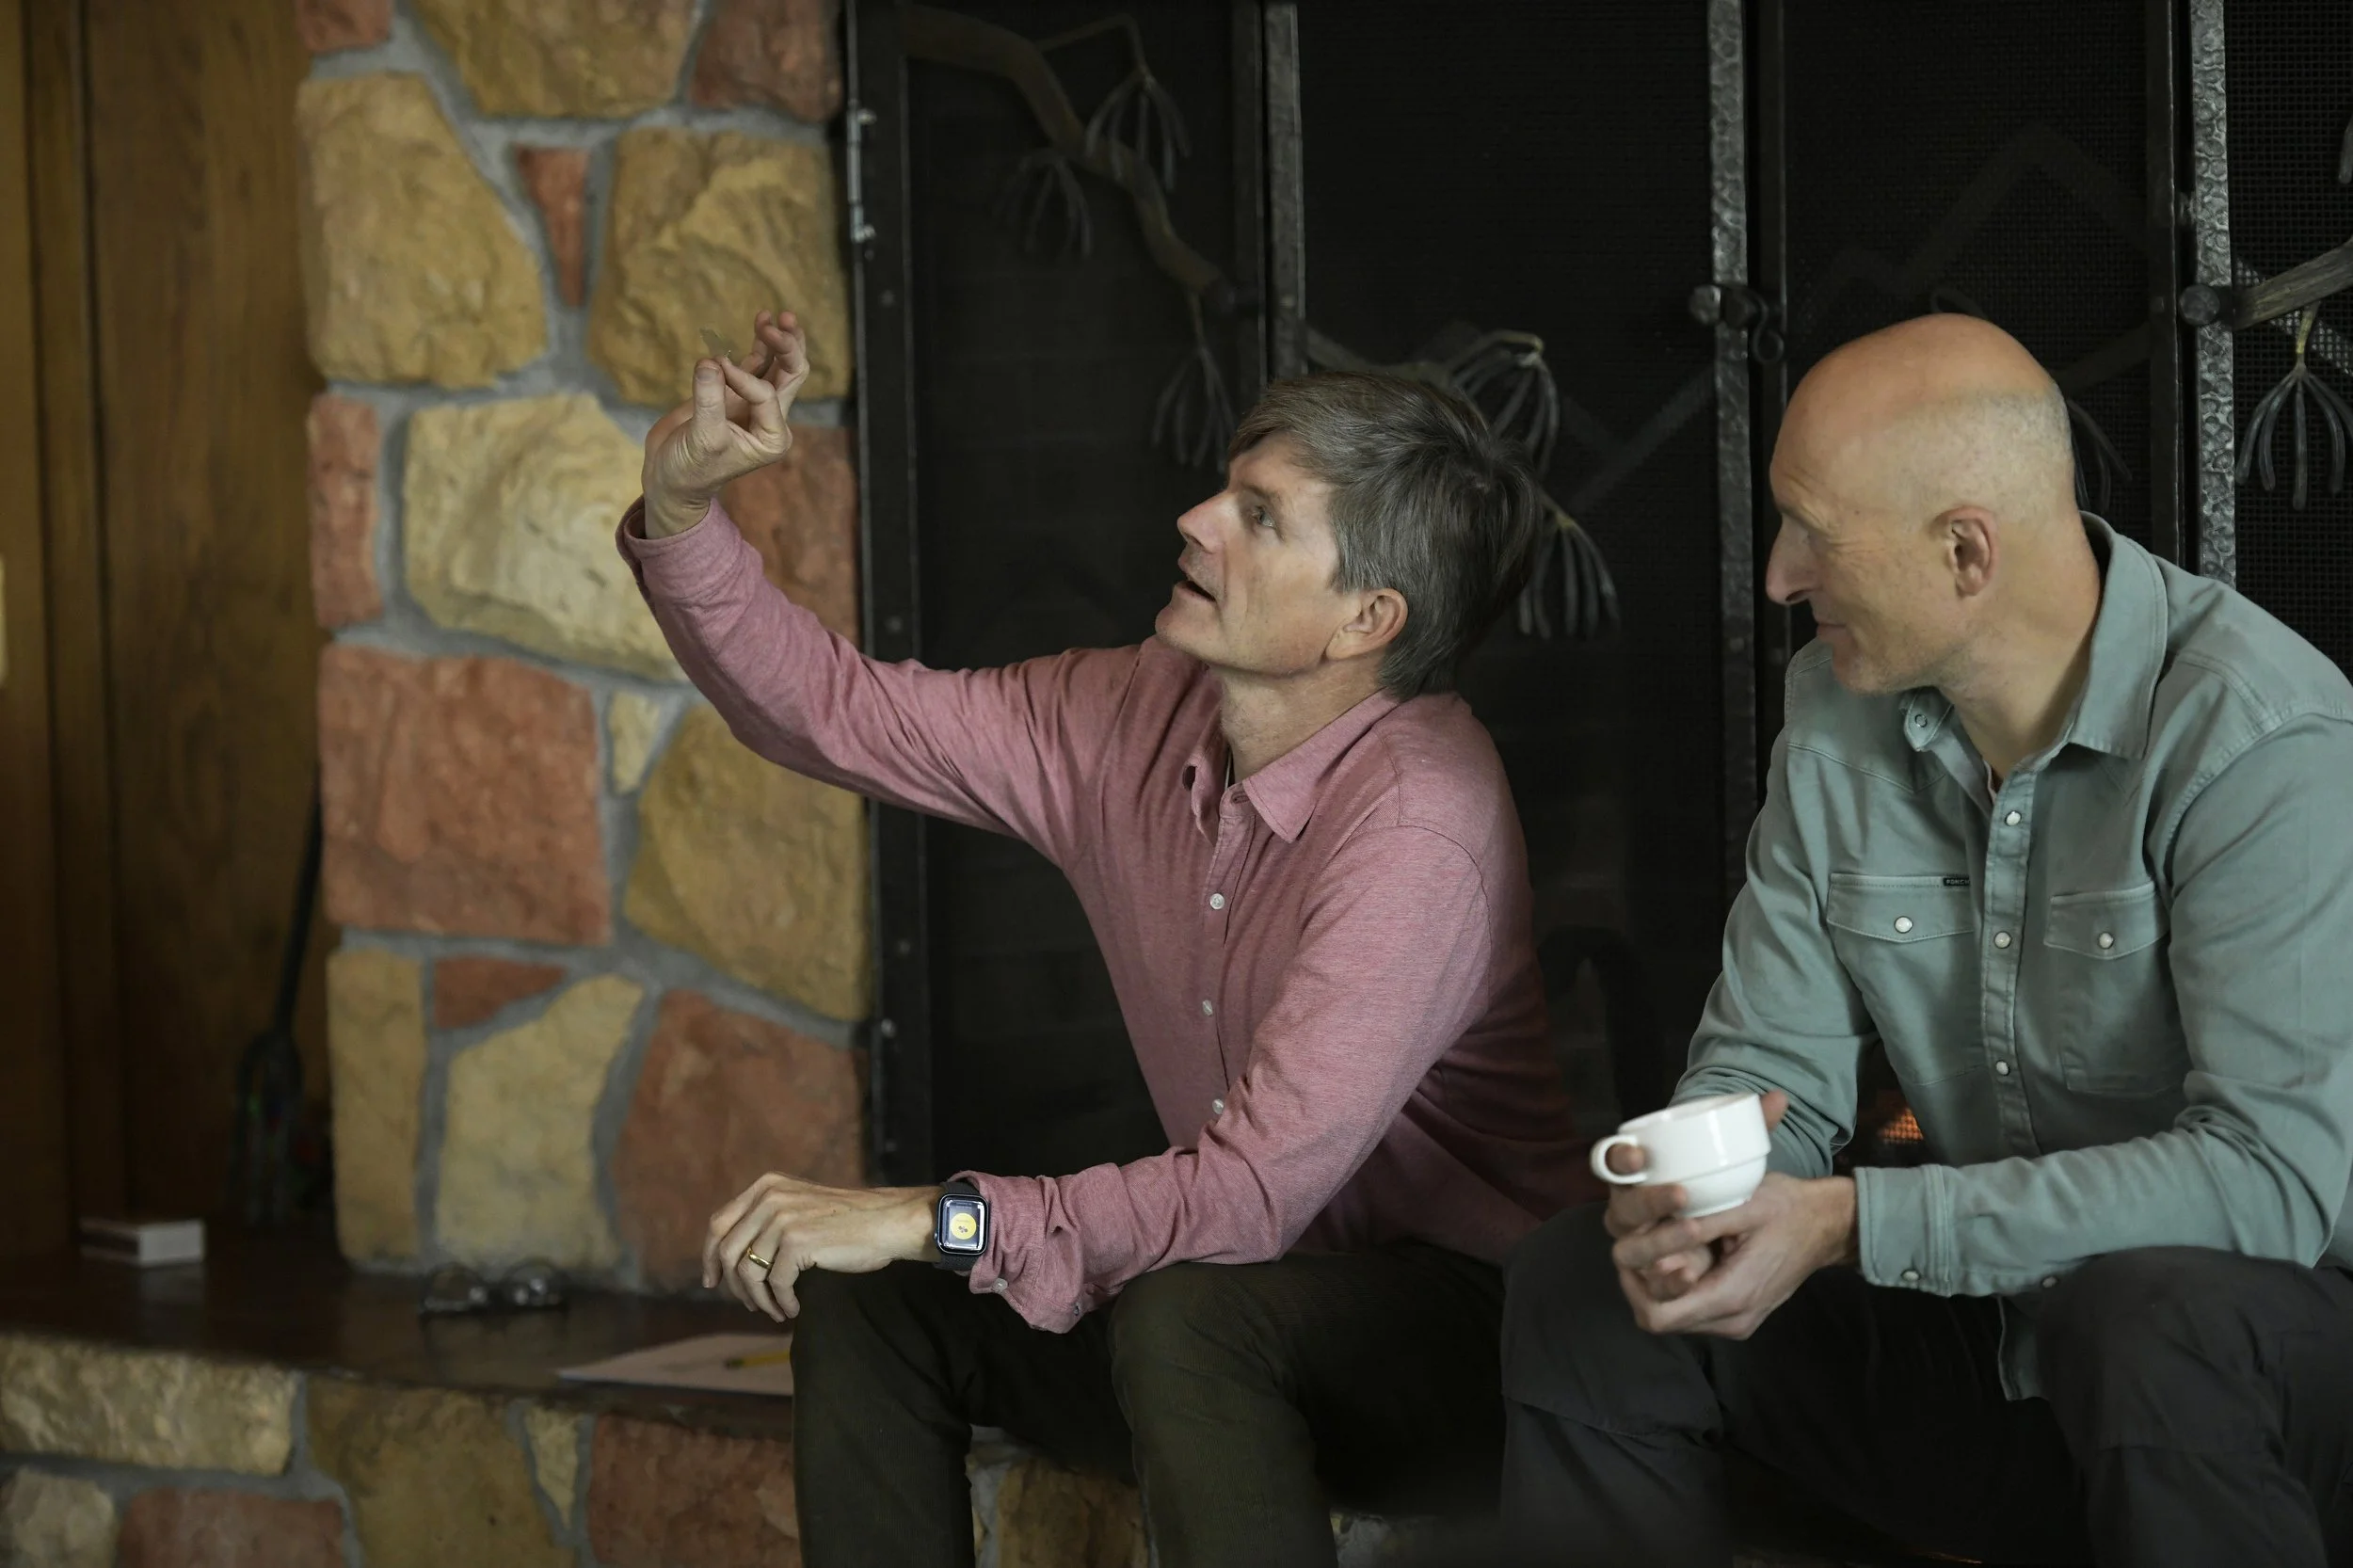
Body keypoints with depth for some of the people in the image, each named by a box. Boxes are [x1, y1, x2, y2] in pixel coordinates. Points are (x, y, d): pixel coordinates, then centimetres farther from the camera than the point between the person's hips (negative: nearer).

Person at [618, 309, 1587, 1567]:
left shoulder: (1419, 814, -26)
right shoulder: (1132, 718, -2)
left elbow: (1261, 1187, -32)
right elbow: (829, 710, 7)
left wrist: (931, 1220, -32)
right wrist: (681, 507, -9)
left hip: (1464, 1333, -8)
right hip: (1239, 1279, 8)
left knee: (1181, 1317, -35)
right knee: (864, 1299, -6)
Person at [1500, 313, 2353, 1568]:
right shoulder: (1837, 710, 3)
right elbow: (1769, 1065, 7)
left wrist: (1851, 1222, -29)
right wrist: (1684, 1192, -19)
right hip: (1987, 1344, 6)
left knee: (2148, 1318, -39)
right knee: (1576, 1284, -5)